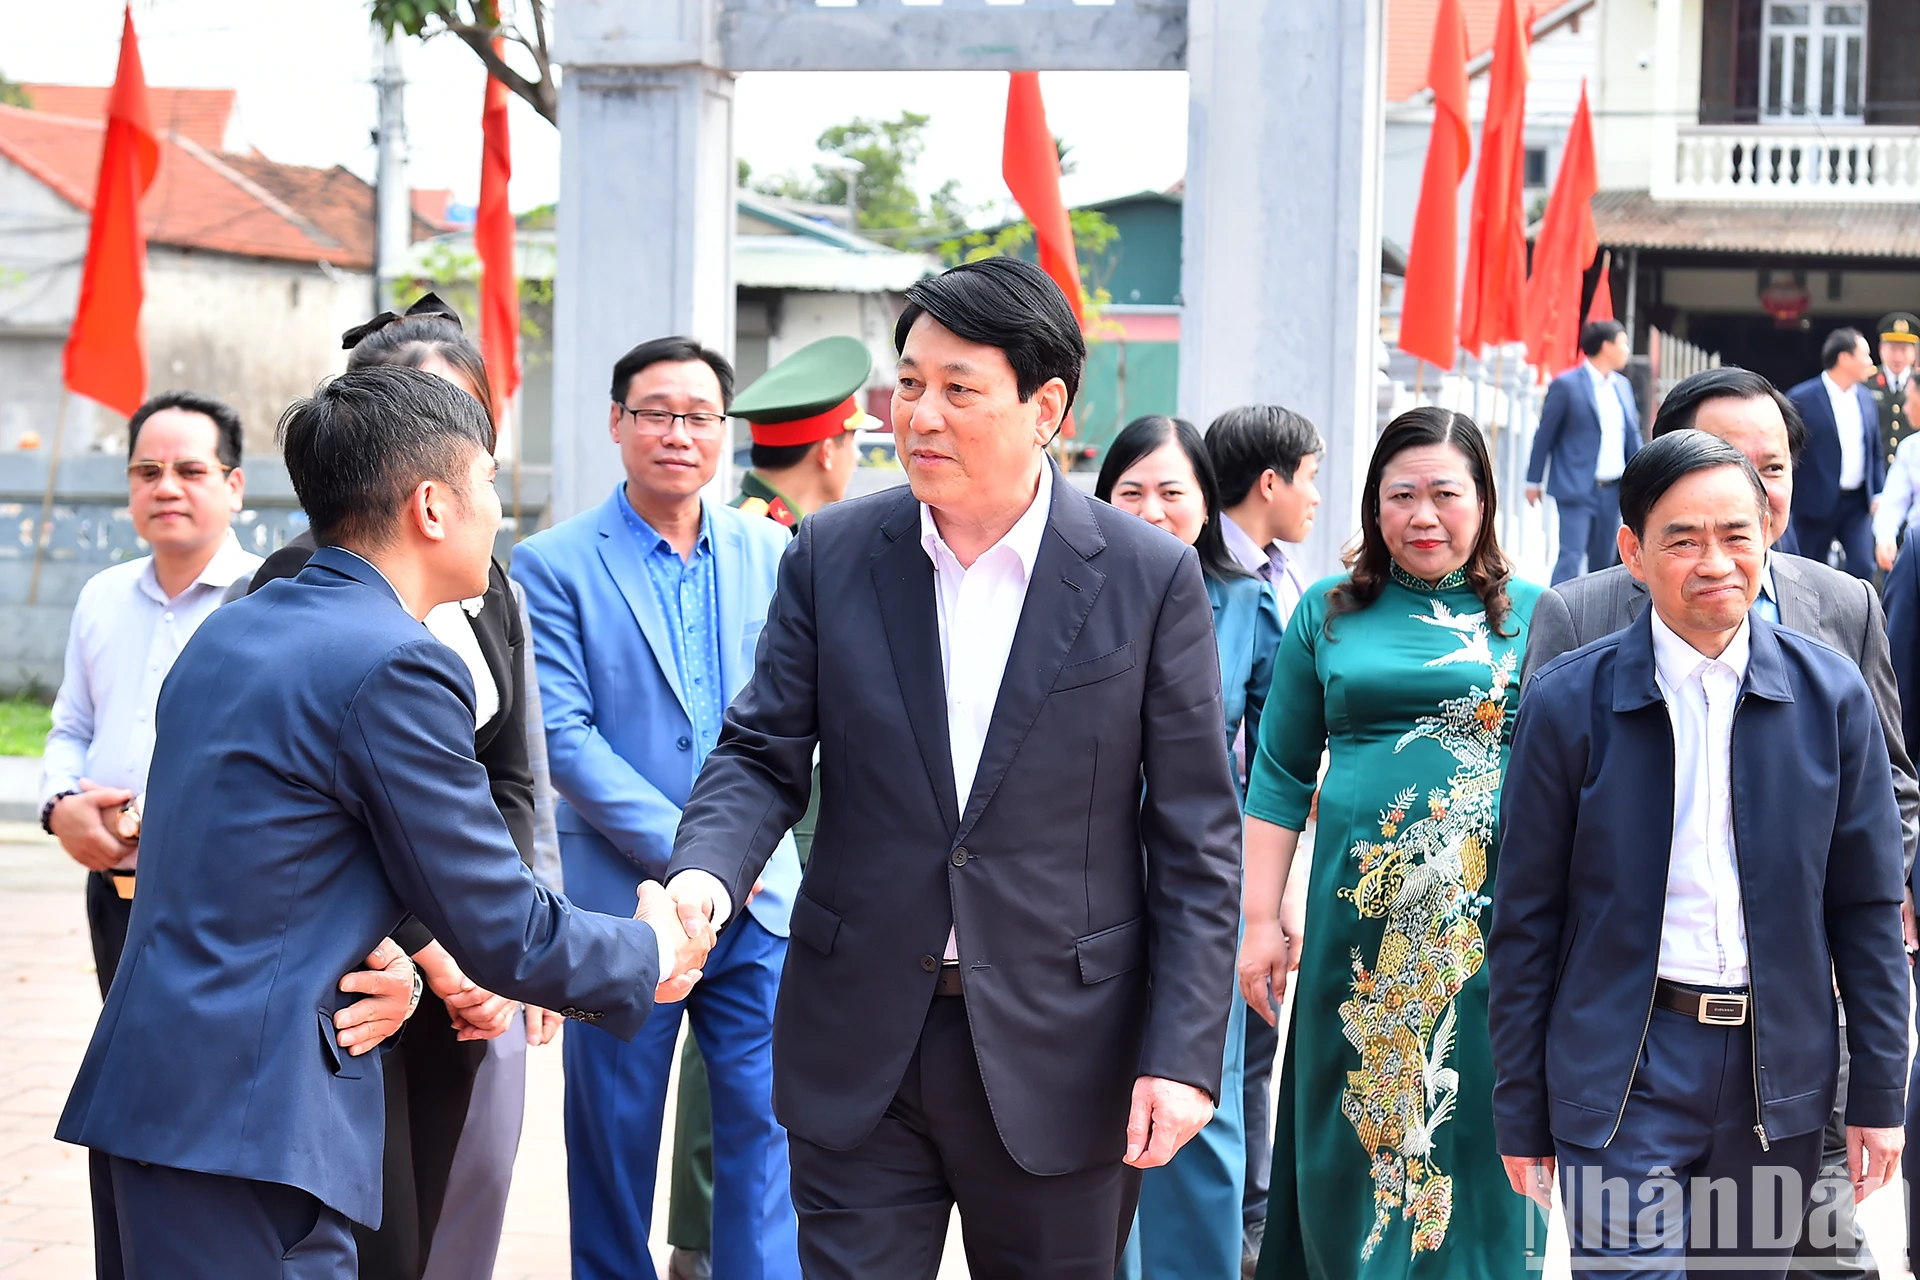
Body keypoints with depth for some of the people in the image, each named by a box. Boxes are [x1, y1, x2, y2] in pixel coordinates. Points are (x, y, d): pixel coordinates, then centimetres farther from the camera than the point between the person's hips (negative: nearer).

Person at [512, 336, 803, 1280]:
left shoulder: (768, 553, 7)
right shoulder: (554, 565, -4)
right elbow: (564, 736, -10)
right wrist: (683, 849, -15)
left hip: (758, 892, 3)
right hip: (623, 898, -3)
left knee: (765, 1125, 3)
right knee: (615, 1137, 7)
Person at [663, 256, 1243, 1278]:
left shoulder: (1149, 577, -4)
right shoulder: (833, 554, 3)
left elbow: (1196, 838, -3)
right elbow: (763, 755, 4)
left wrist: (1183, 1055, -9)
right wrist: (706, 872, -19)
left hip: (1058, 1065, -1)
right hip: (860, 1050, 1)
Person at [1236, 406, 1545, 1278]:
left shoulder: (1534, 615, 6)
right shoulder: (1328, 614, 9)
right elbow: (1279, 776, 9)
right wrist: (1261, 920, 4)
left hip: (1491, 912, -1)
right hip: (1360, 910, 1)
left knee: (1472, 1130, 3)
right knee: (1353, 1131, 5)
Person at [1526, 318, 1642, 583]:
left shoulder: (1622, 386, 12)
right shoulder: (1566, 385, -7)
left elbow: (1632, 435, 17)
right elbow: (1544, 435, -3)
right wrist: (1533, 481, -1)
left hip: (1613, 491, 6)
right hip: (1577, 489, -6)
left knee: (1603, 561, 12)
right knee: (1571, 557, -12)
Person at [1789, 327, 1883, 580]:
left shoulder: (1865, 398, 9)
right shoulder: (1801, 398, -10)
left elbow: (1875, 452, 16)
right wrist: (1788, 501, -9)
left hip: (1858, 502, 5)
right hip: (1818, 503, -4)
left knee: (1862, 567, -7)